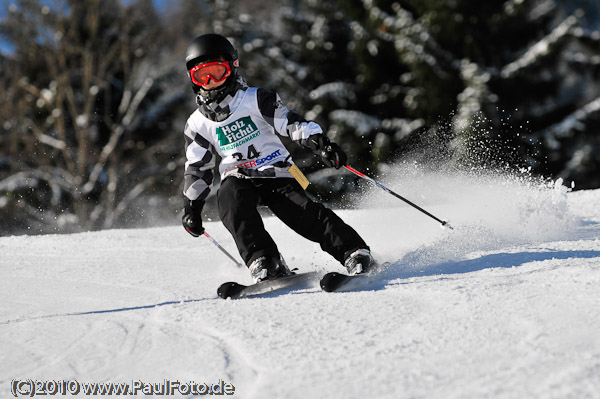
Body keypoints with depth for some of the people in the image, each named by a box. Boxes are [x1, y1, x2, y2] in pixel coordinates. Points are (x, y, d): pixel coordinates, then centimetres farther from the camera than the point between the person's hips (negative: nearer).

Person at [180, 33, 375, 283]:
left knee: (307, 214, -22)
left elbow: (290, 122, -9)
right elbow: (197, 168, 18)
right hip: (237, 178, 2)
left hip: (277, 172, -2)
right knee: (229, 202, -31)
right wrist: (191, 206, 11)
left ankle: (356, 254, -20)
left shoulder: (255, 99, 0)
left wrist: (319, 142, -25)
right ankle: (264, 263, -36)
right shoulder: (197, 124, 11)